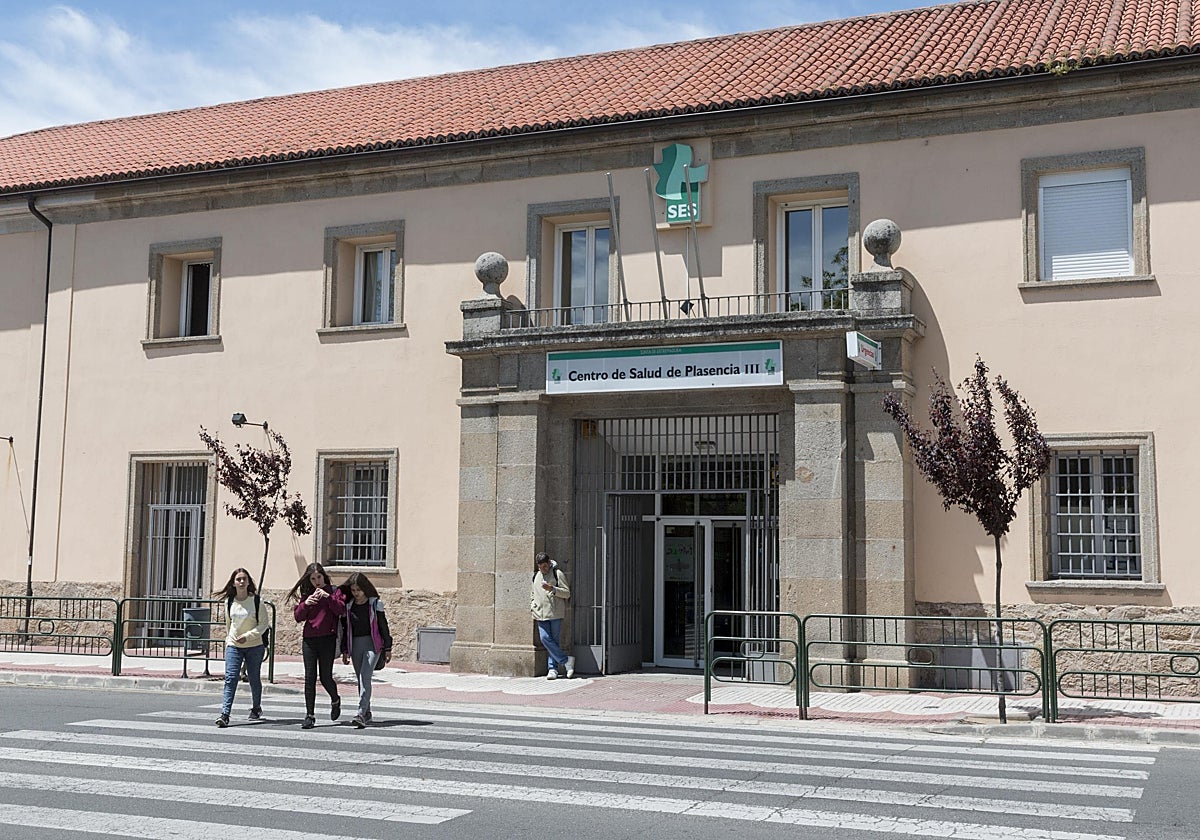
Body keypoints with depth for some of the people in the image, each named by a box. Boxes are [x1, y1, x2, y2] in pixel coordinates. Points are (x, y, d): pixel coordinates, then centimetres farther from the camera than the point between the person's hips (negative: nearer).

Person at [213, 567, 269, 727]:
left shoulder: (256, 601, -9)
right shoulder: (229, 602, 2)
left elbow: (264, 624, -8)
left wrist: (247, 636, -17)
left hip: (254, 646, -2)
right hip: (233, 646, 2)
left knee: (254, 678, 9)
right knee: (230, 679, -10)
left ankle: (256, 708, 32)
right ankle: (225, 714, -16)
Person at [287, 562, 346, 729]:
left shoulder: (334, 591, 3)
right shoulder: (306, 593, 12)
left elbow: (341, 610, -11)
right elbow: (298, 617, 6)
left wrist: (328, 597, -21)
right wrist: (305, 604, -12)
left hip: (328, 640, -3)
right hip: (309, 640, 3)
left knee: (325, 677, 0)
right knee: (309, 678, 0)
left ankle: (335, 700, 31)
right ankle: (310, 715, 6)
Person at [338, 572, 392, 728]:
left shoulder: (375, 604, -3)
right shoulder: (348, 605, 7)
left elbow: (383, 626, 1)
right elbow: (345, 629, 14)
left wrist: (388, 648, 1)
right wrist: (344, 651, 13)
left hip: (372, 643, -4)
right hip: (355, 645, 4)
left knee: (365, 677, -17)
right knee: (361, 680, 10)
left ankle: (361, 714, -22)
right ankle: (367, 713, 22)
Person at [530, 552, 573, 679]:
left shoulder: (557, 574, 1)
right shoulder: (535, 576, 17)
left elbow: (567, 593, -3)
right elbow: (532, 595, 28)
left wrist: (552, 589, -16)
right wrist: (533, 609, 14)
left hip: (555, 614, -4)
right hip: (541, 615, 4)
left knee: (553, 640, -2)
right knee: (545, 638, -10)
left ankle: (552, 668, 7)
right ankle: (566, 660, -4)